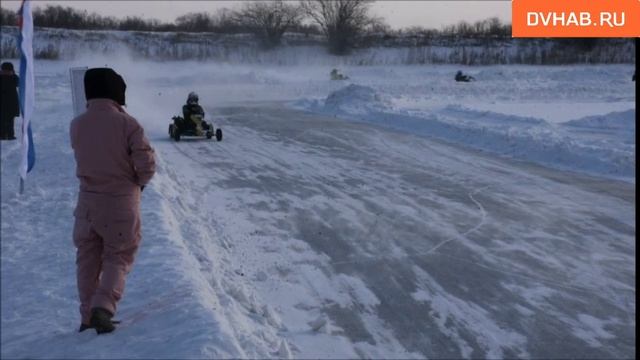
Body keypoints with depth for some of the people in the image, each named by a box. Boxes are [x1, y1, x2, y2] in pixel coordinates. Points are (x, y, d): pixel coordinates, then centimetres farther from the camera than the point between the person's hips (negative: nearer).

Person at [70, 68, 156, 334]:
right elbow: (146, 164, -15)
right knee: (118, 256, 11)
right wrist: (139, 182, 4)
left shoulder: (77, 125, -5)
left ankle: (88, 317, 20)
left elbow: (83, 156, 7)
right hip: (122, 202, -3)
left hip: (88, 200, 3)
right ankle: (103, 307, -8)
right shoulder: (126, 123, -16)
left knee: (87, 259, 16)